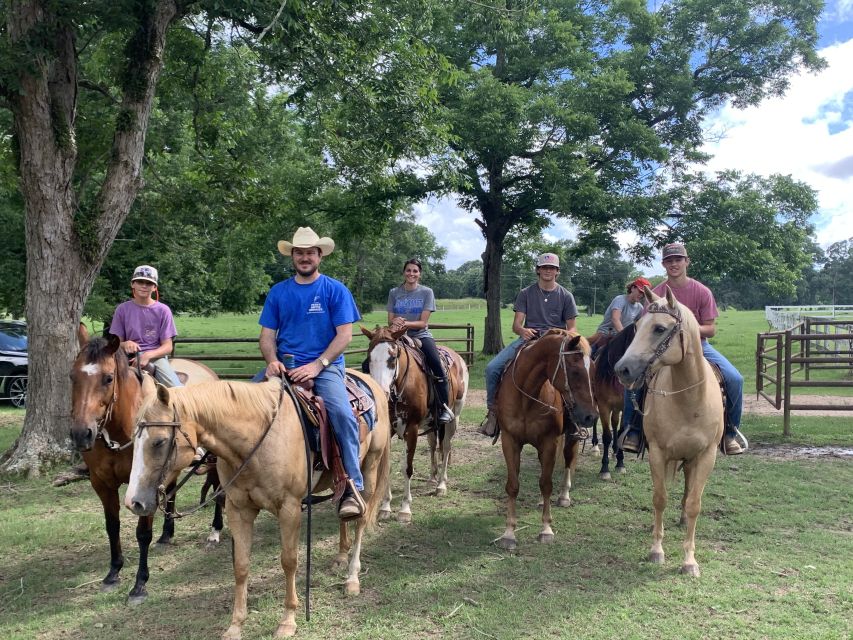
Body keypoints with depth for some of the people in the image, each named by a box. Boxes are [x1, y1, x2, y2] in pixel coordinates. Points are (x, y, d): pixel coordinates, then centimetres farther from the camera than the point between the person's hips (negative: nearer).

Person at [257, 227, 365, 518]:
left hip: (326, 365, -3)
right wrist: (273, 361, -11)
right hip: (283, 366, 4)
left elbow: (344, 334, -4)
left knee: (343, 414, -29)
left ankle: (353, 488, -22)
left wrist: (317, 365, -17)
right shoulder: (278, 292, 11)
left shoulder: (335, 290, 2)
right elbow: (267, 335, 11)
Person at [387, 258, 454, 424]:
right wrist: (395, 323, -19)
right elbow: (390, 322, 6)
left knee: (437, 365, -27)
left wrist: (405, 323, -22)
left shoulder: (427, 292, 2)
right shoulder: (394, 293, 8)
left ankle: (445, 408, -17)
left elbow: (423, 323, -5)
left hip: (421, 336, -2)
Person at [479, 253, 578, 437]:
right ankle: (493, 411, -5)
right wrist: (522, 330, -22)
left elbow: (571, 328, 11)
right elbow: (516, 325, 3)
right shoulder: (526, 293, 9)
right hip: (528, 337, 1)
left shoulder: (566, 296, 9)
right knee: (492, 368, -19)